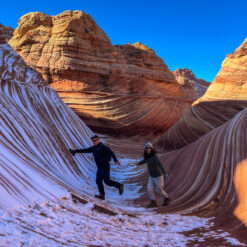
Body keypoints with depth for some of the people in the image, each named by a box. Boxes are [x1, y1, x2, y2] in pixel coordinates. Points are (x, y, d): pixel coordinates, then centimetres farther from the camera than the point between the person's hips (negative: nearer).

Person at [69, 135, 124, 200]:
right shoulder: (93, 148, 11)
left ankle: (119, 185, 3)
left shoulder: (102, 146, -15)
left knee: (107, 181, -13)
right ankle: (102, 195, 12)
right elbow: (85, 150, 16)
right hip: (100, 168, 9)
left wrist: (116, 160, -36)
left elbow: (111, 152, -25)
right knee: (98, 181, 6)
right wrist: (76, 151, 15)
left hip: (105, 167, -8)